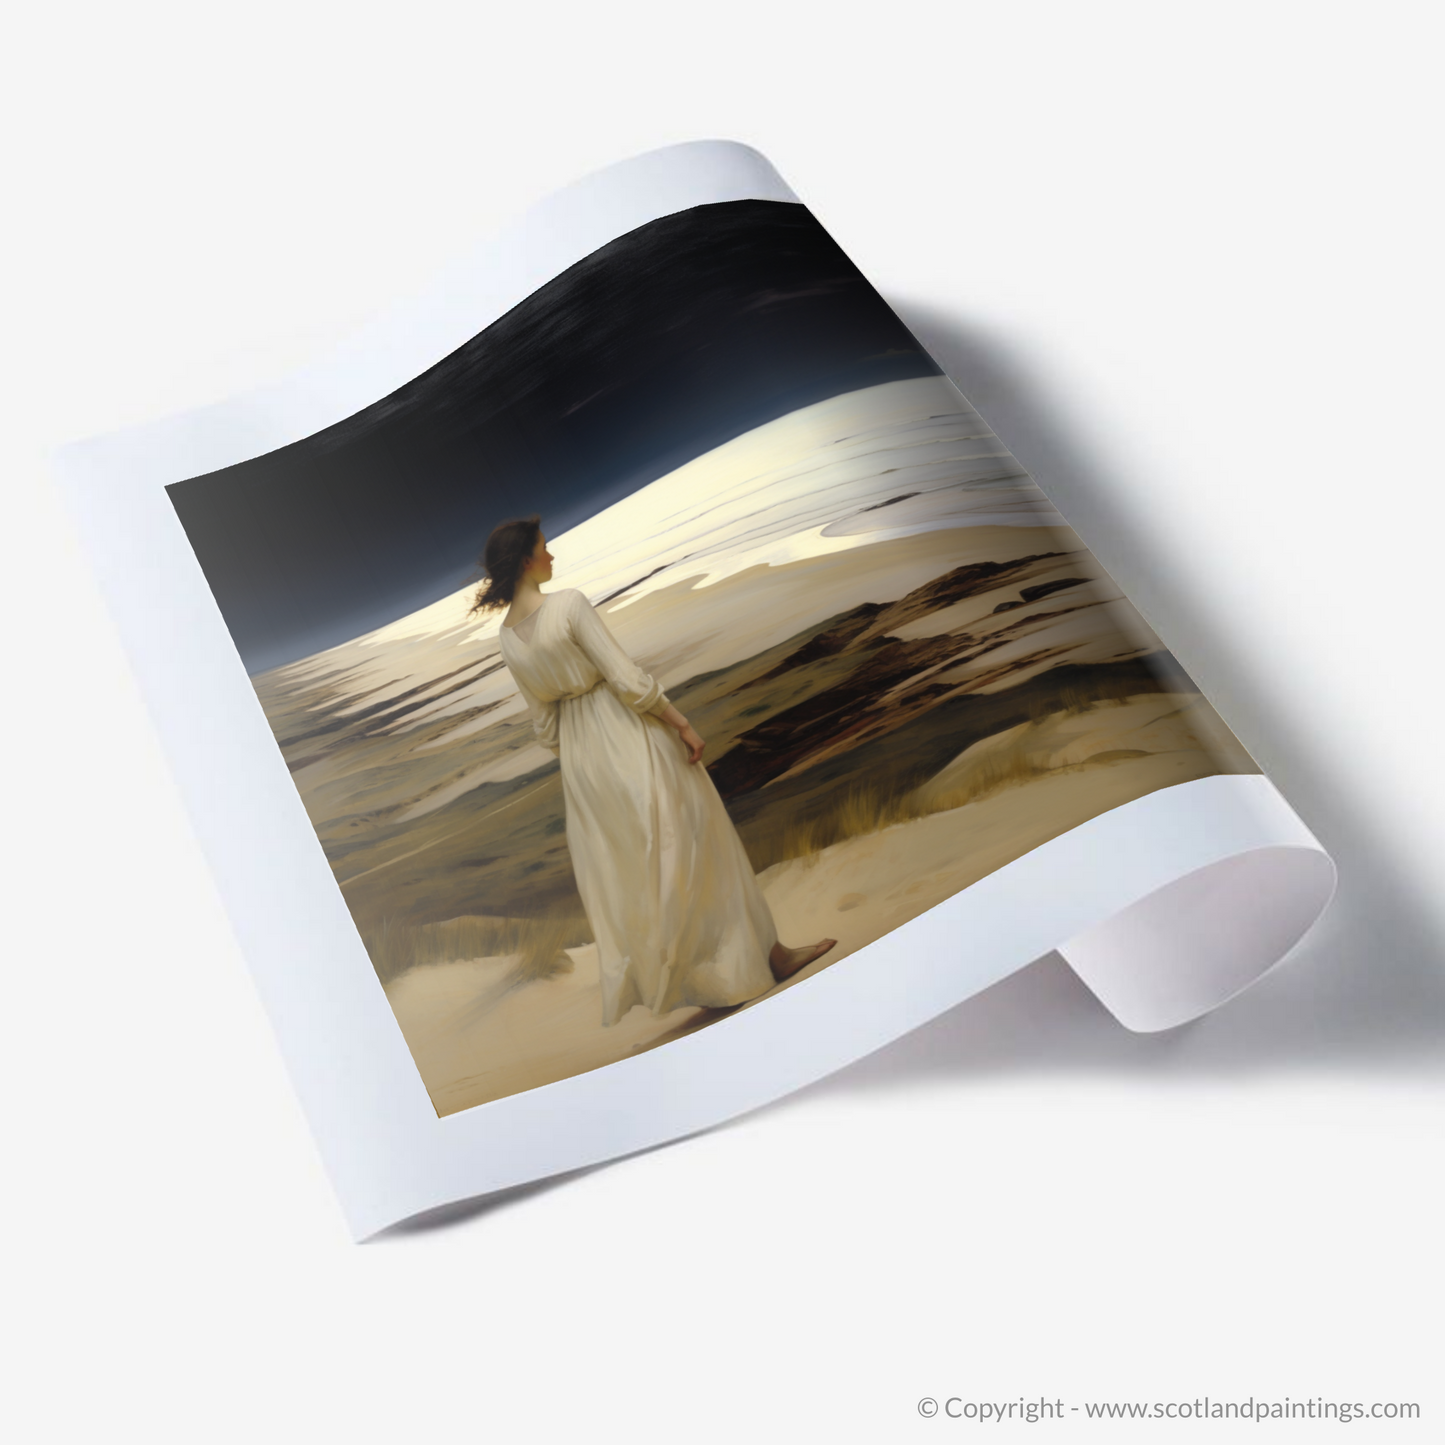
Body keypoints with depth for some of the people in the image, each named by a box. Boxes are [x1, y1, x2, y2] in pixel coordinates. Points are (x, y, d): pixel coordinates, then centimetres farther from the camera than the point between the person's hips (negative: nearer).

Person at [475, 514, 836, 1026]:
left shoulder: (507, 636, 2)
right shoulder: (568, 604, -21)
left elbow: (542, 719, 10)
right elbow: (629, 680, -22)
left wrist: (572, 767, 20)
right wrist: (682, 725, -13)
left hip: (580, 754, 7)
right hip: (629, 734, -7)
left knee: (619, 866, 16)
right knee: (692, 846, 6)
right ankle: (766, 953, 20)